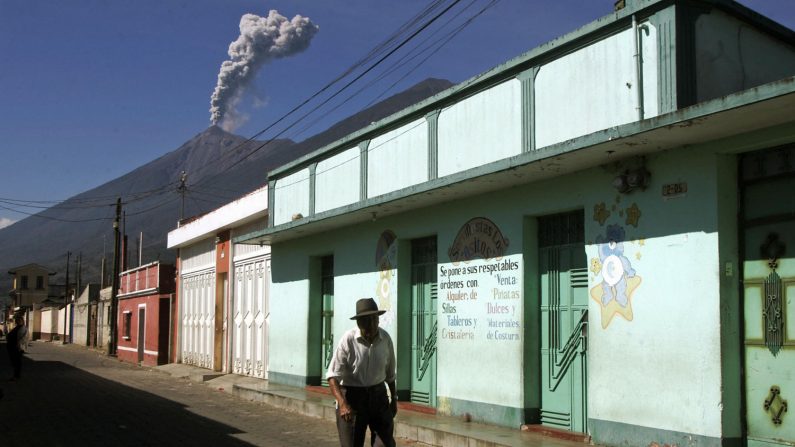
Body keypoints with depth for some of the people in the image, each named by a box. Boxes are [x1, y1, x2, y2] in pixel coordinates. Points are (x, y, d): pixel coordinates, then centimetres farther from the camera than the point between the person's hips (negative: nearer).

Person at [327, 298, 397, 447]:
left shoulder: (385, 339, -4)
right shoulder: (348, 340, -18)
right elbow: (333, 376, -20)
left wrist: (393, 398, 21)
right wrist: (342, 404, -32)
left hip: (378, 395, 3)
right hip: (352, 397, -3)